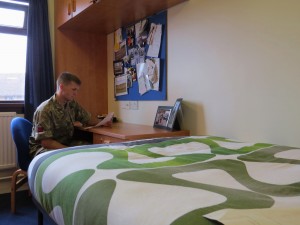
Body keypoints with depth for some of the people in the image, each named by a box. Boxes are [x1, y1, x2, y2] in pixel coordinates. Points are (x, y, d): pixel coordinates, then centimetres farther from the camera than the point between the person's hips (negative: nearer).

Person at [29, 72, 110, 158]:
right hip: (43, 147, -6)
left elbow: (88, 119, 12)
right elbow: (45, 141, -22)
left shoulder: (72, 104, 1)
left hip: (66, 143, 7)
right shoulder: (45, 110, -20)